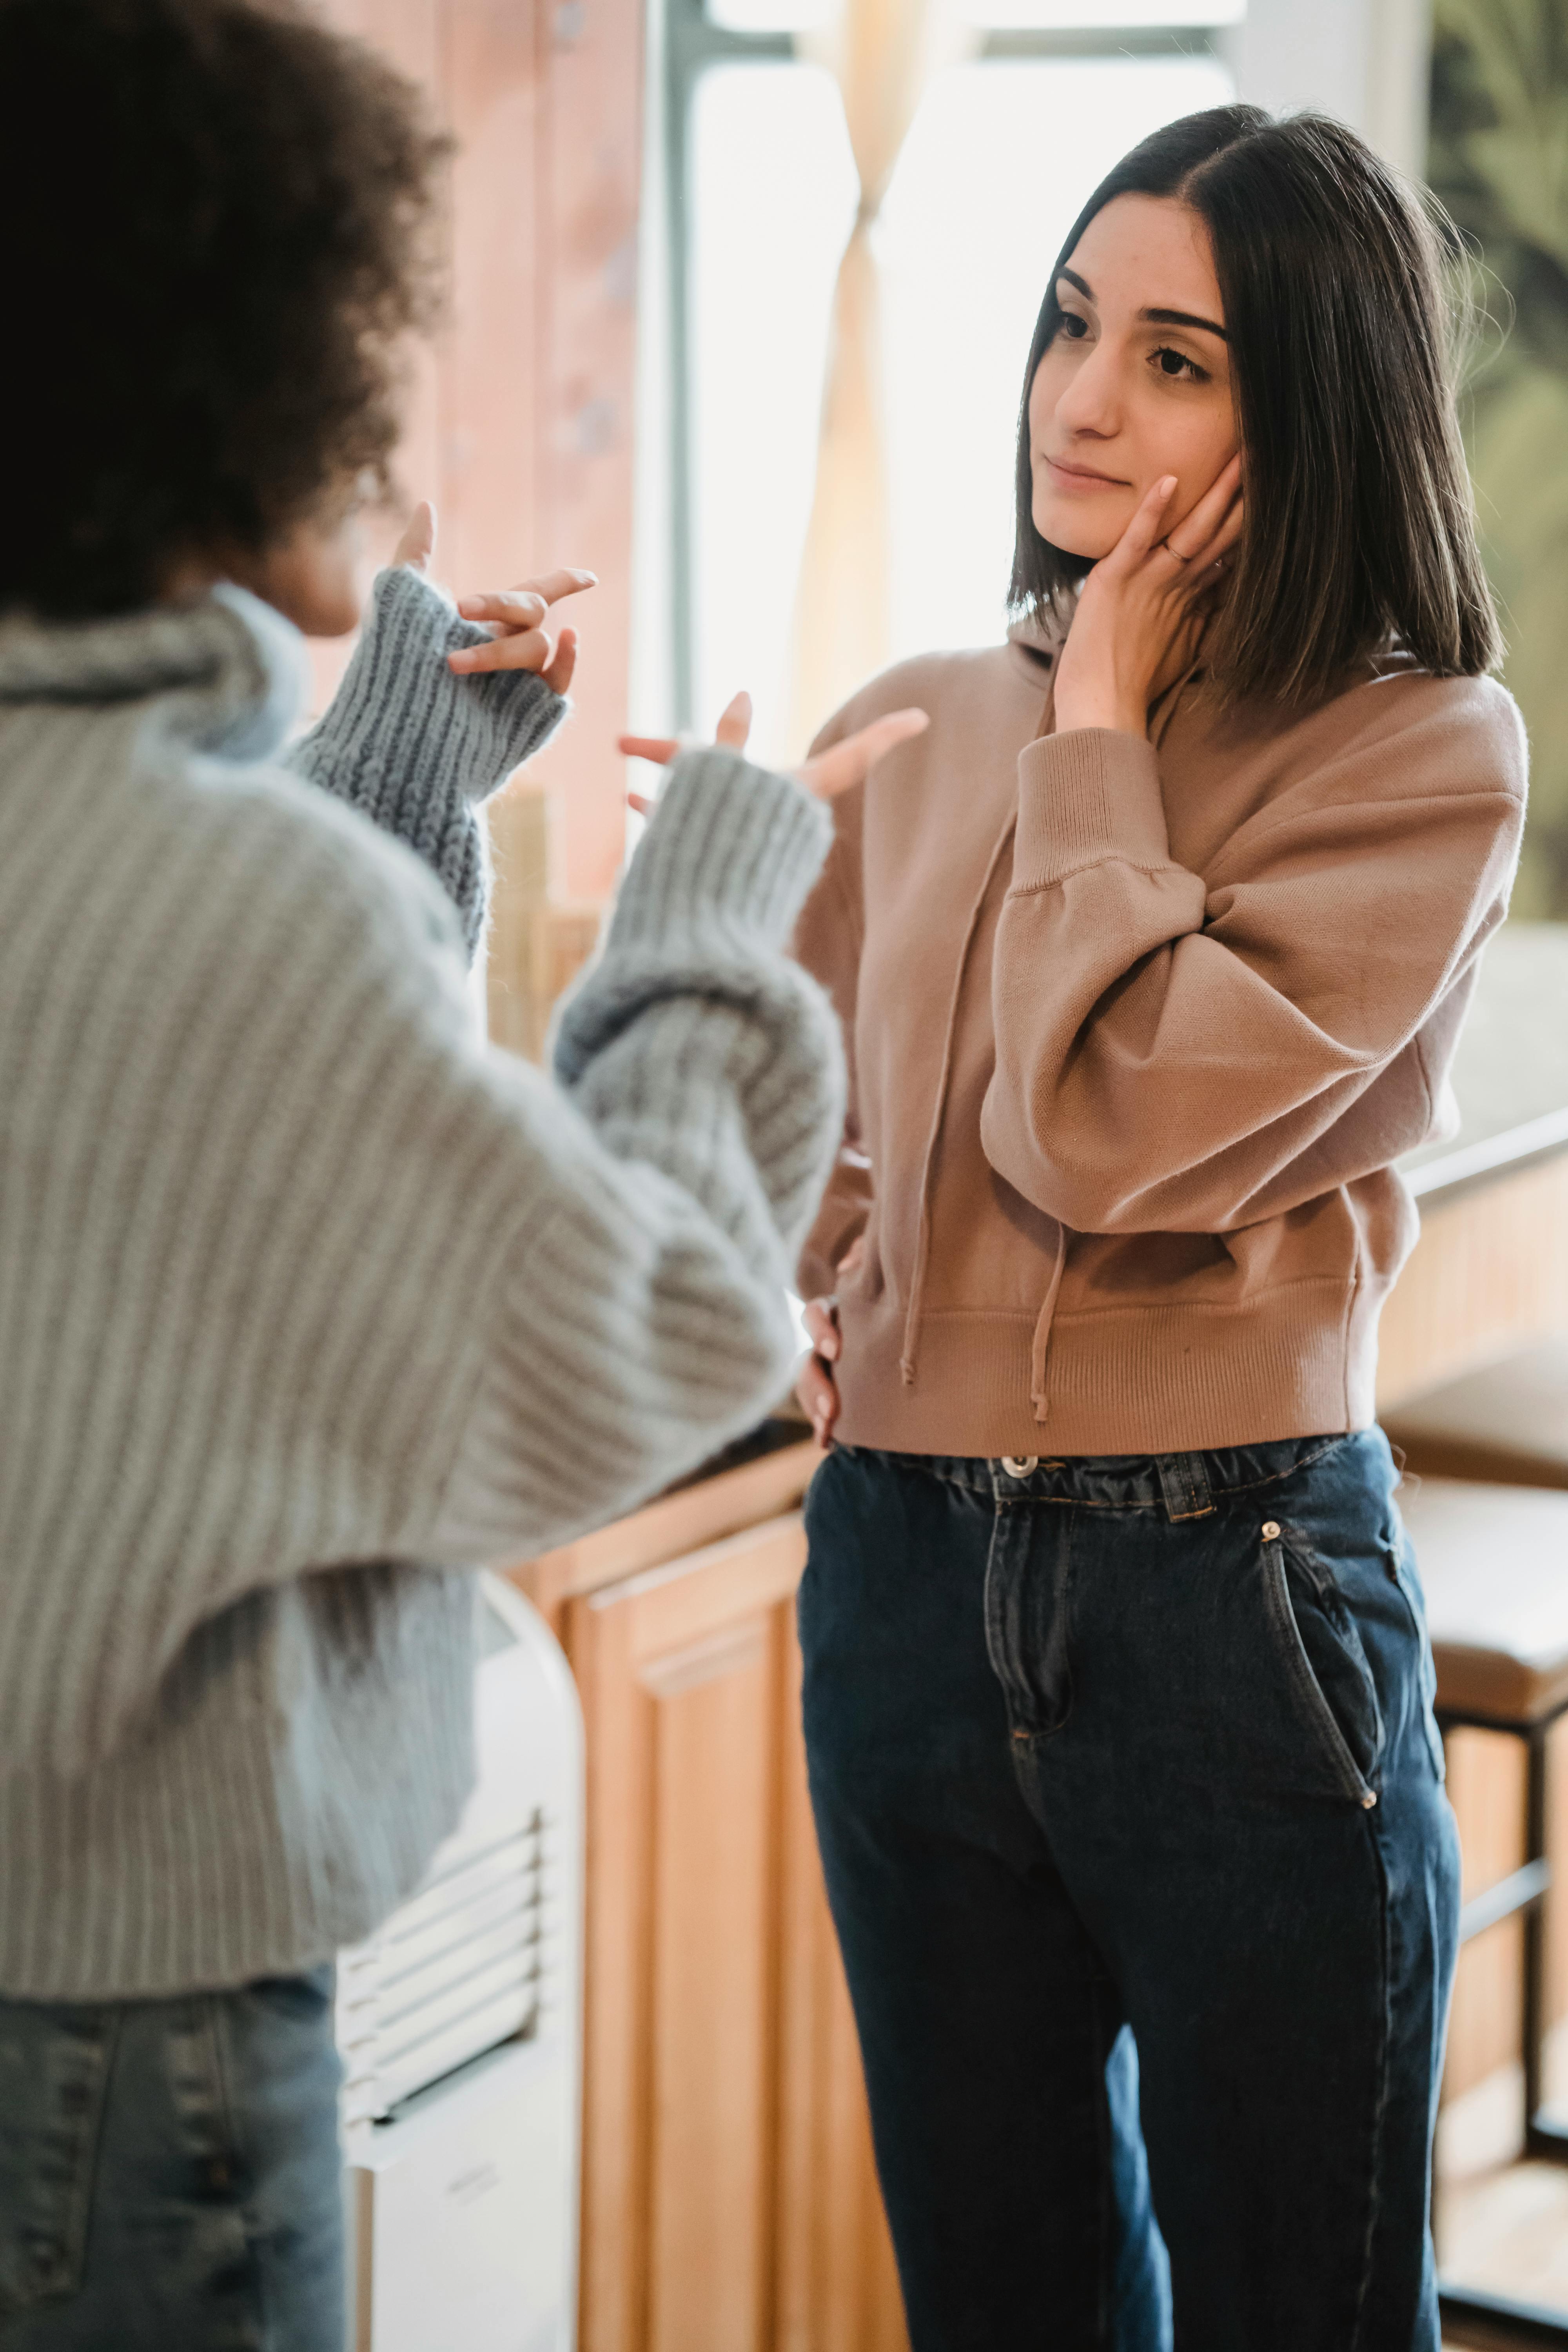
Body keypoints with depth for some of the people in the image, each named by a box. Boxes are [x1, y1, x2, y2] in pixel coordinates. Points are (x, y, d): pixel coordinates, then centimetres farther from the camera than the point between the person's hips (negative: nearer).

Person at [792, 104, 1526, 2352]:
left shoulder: (1423, 754, -9)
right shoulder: (913, 734, 6)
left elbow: (1108, 1127, -20)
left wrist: (1101, 727, -11)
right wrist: (815, 1285, 5)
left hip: (1237, 1593, -5)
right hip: (908, 1571, 5)